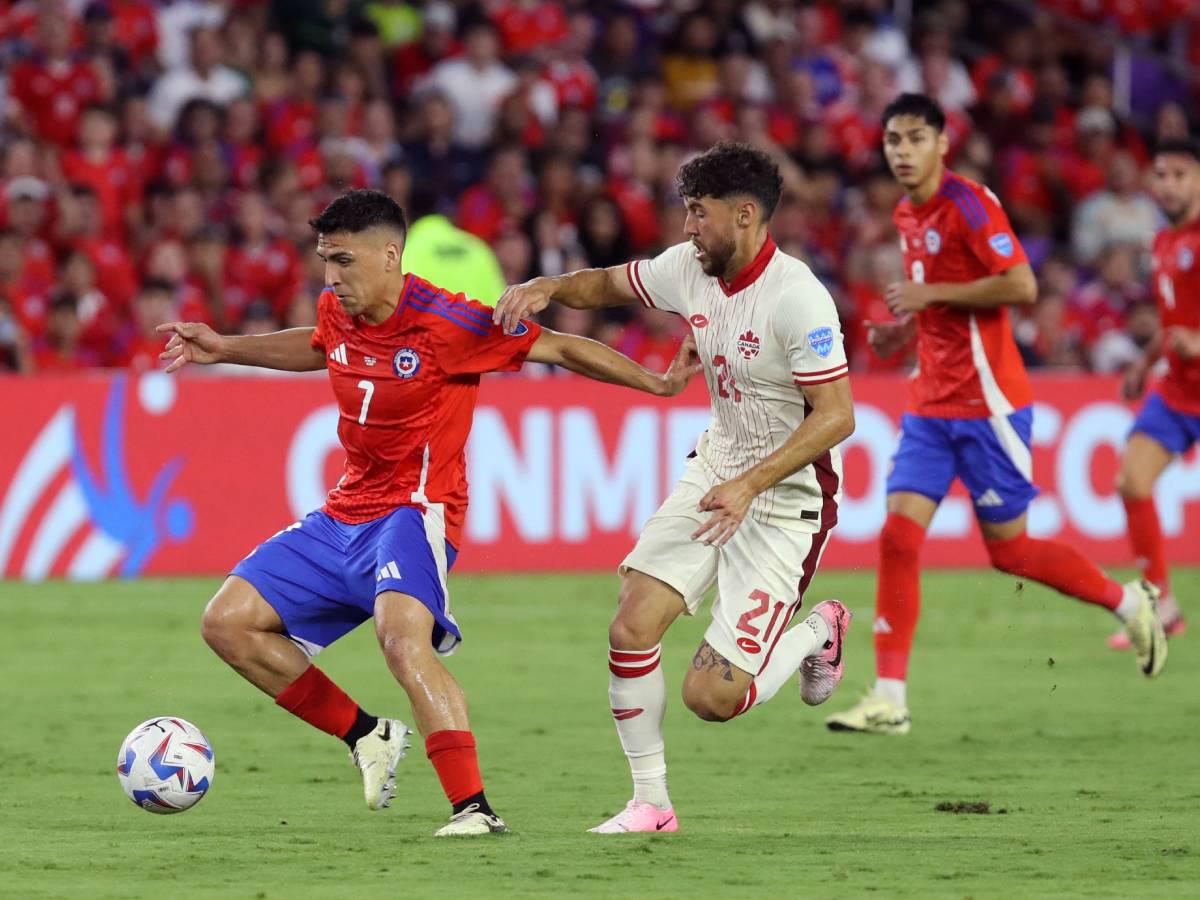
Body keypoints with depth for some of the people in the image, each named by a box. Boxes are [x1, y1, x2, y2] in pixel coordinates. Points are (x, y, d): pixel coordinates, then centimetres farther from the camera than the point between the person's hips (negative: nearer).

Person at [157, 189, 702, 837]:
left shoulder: (446, 323, -18)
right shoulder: (336, 311, 3)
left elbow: (561, 349, -11)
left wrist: (658, 383, -11)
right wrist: (225, 349, 28)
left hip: (415, 511, -8)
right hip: (345, 512, 8)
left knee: (402, 637, -35)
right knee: (228, 623, 2)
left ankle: (474, 808, -36)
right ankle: (366, 737, 13)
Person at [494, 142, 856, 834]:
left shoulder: (797, 298, -23)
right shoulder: (691, 268, -1)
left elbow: (836, 415, -25)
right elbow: (610, 284, 17)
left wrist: (751, 485, -32)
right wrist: (547, 288, -4)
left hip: (787, 498, -7)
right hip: (715, 472, 7)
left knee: (711, 696, -12)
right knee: (632, 628, -9)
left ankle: (819, 632, 18)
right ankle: (651, 803, 6)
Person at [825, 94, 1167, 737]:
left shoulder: (967, 202, -13)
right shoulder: (907, 217, 12)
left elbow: (1021, 286, -21)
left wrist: (931, 294, -18)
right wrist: (905, 329, 10)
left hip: (987, 404, -7)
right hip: (932, 405, 7)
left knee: (1008, 549, 2)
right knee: (898, 535, -6)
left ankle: (1130, 604, 25)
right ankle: (889, 700, -7)